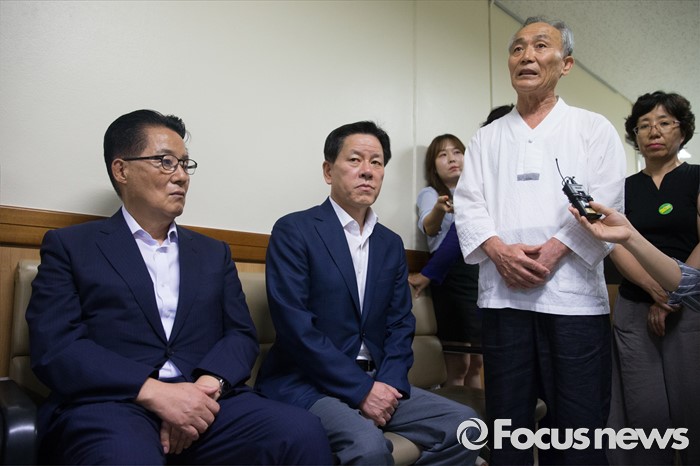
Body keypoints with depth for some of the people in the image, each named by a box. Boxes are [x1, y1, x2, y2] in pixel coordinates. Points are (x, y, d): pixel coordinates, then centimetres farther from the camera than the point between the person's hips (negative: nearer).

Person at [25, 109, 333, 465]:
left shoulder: (214, 253, 21)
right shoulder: (70, 246, 10)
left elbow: (241, 334, 12)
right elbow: (53, 346, -3)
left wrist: (207, 386, -10)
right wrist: (154, 392, -16)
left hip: (203, 403, 3)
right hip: (112, 404, -2)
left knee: (303, 432, -25)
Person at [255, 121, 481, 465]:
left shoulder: (391, 244, 12)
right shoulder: (293, 231, -7)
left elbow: (400, 324, 9)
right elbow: (295, 325, -16)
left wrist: (388, 382, -9)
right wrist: (360, 388, -18)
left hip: (376, 382, 6)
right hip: (307, 383, -6)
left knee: (464, 425, -7)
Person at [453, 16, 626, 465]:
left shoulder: (593, 129, 10)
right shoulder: (486, 138, 16)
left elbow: (604, 202, -2)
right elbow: (468, 205, 6)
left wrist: (551, 252, -15)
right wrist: (500, 250, -11)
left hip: (573, 295, -1)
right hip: (502, 294, 2)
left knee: (578, 419, 4)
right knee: (507, 417, 9)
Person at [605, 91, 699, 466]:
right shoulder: (625, 187, 10)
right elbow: (618, 247, 0)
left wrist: (669, 299, -11)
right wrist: (656, 291, -15)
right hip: (633, 310, 2)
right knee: (645, 413, 3)